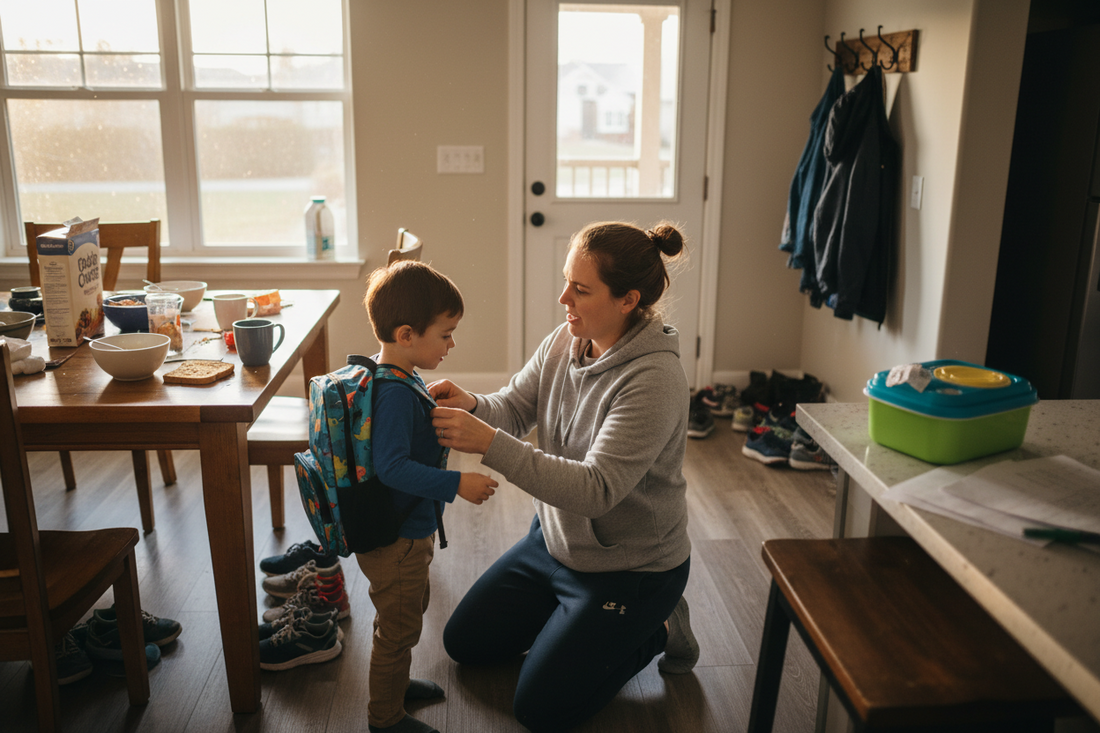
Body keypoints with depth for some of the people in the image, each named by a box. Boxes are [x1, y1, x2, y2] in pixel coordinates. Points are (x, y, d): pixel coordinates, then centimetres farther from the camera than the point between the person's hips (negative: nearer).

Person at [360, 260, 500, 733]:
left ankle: (395, 683, 50)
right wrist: (456, 484, -34)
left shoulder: (399, 377, 2)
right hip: (394, 540, -10)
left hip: (409, 530, 10)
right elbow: (391, 467, -34)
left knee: (409, 612, 28)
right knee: (398, 628, 8)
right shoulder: (395, 393, -30)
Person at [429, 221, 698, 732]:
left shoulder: (654, 379, -31)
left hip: (631, 568, -8)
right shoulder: (564, 342, -8)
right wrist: (471, 407, -27)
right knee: (464, 643, 16)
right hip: (553, 538, 8)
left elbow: (596, 488, -37)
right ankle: (573, 615, 30)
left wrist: (489, 444, -43)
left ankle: (657, 629, 15)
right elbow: (514, 408, -2)